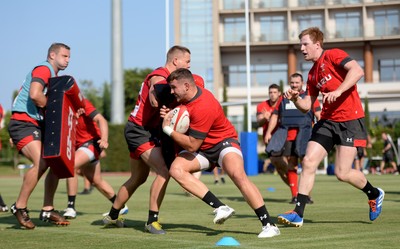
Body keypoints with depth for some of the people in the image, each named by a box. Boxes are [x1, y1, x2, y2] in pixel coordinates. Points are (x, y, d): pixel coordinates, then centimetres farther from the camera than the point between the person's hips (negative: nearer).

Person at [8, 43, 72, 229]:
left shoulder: (54, 76, 21)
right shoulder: (43, 69, -9)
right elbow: (35, 95, -26)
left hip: (37, 125, 10)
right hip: (23, 122, -10)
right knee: (41, 163, -26)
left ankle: (47, 210, 12)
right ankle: (20, 207, -13)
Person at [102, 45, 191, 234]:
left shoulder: (167, 78, 14)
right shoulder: (159, 77, -17)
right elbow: (155, 101, -36)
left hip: (144, 131, 10)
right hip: (139, 131, -10)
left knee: (138, 178, 19)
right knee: (163, 171, -19)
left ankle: (112, 216, 33)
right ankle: (152, 221, -13)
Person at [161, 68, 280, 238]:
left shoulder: (203, 107, -30)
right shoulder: (186, 95, -5)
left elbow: (192, 146, -27)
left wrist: (168, 129, -20)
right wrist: (168, 114, -4)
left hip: (223, 142, -8)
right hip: (202, 148, 8)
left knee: (238, 175, -35)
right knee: (176, 169, -19)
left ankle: (269, 225, -28)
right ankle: (220, 208, -20)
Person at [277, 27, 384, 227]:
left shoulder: (333, 55, -5)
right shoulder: (313, 73, 17)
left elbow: (357, 70, -22)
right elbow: (306, 106, 17)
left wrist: (338, 91, -28)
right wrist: (295, 99, -2)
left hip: (350, 121, -7)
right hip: (327, 121, 7)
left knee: (342, 173, -8)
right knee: (308, 162, -6)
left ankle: (374, 194, 22)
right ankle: (298, 213, -2)